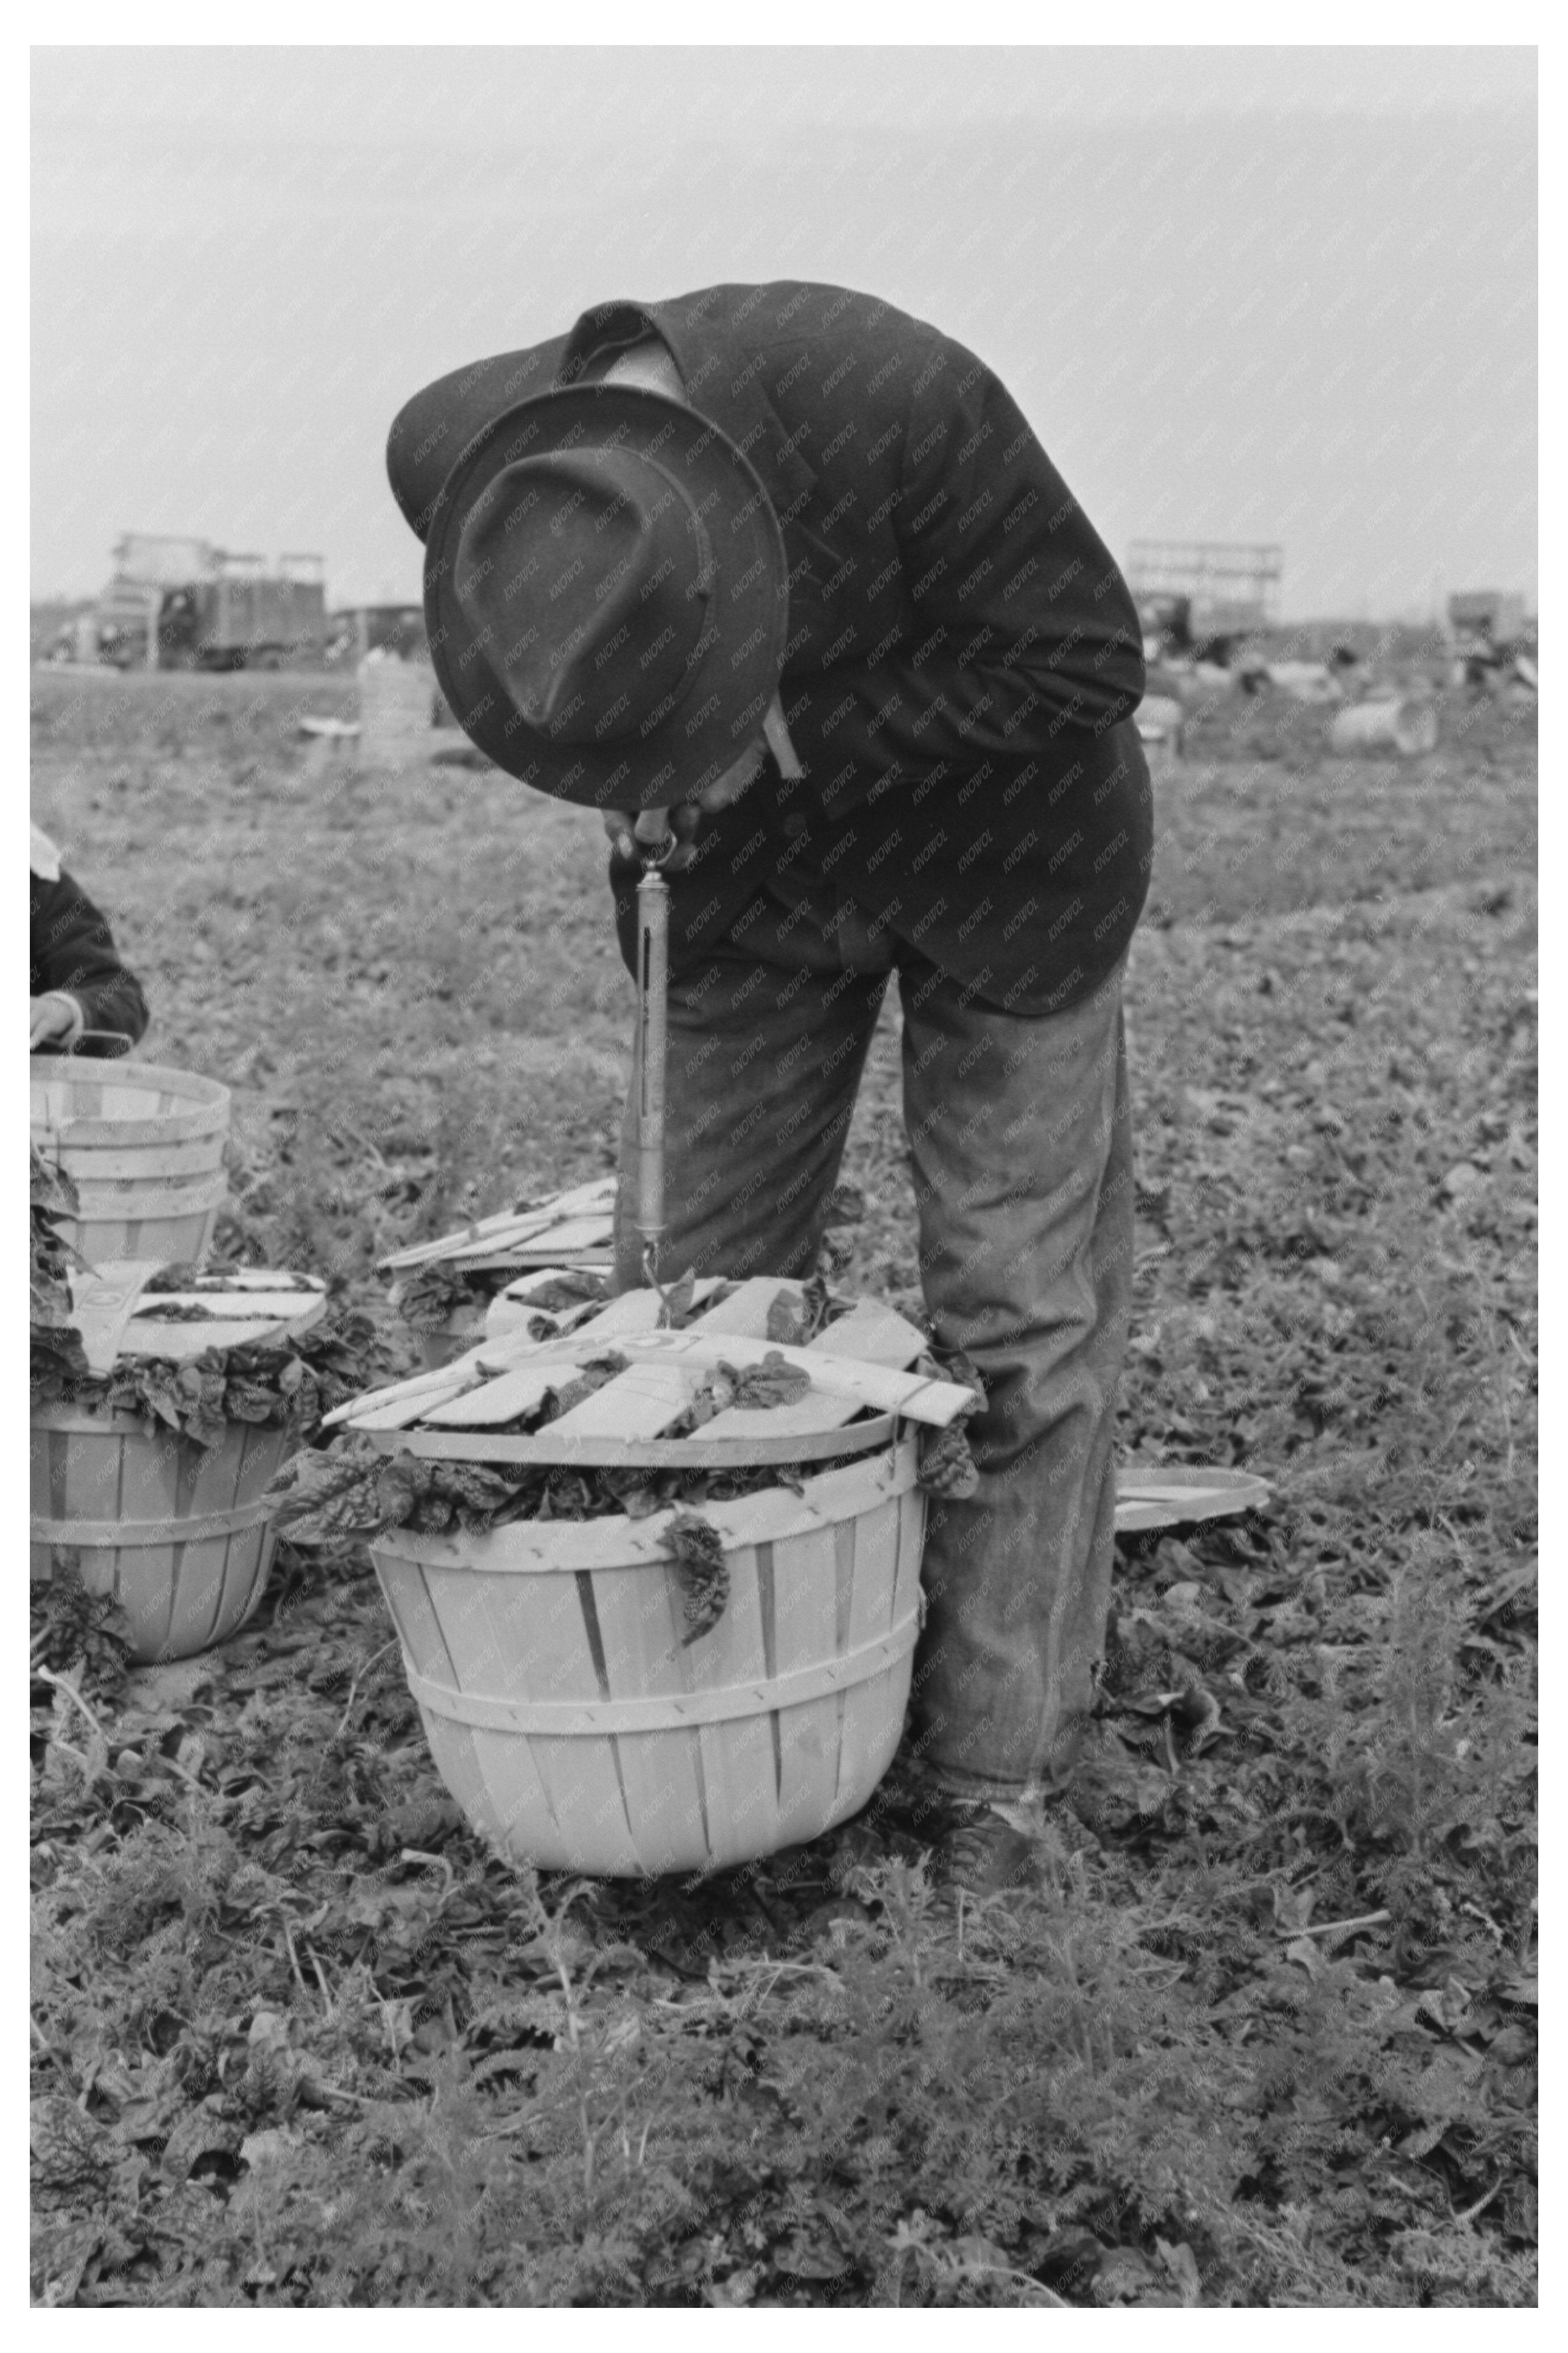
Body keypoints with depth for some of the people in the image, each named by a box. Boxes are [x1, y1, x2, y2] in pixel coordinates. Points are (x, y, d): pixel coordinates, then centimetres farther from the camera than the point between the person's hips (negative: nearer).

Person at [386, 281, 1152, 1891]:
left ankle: (991, 1769, 8)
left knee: (1016, 1306, -3)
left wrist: (795, 732, -30)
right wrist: (646, 784, -16)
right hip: (746, 871, 4)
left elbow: (1084, 659, -24)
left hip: (991, 834, -3)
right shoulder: (455, 455, -25)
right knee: (694, 1281, 2)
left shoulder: (899, 402, -39)